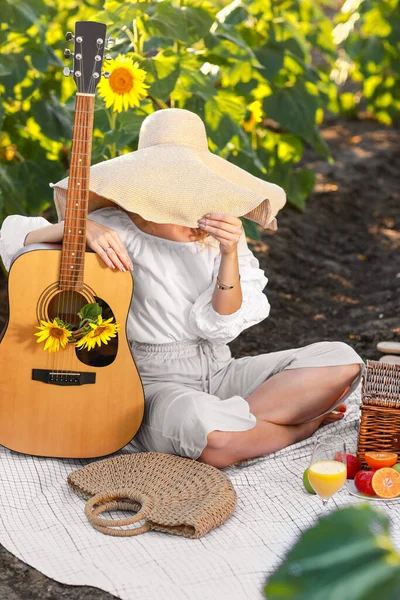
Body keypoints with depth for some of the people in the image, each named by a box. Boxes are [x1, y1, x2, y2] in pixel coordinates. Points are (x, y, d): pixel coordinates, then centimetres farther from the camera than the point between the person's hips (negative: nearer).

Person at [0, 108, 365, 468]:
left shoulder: (224, 233, 4)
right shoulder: (118, 230, -6)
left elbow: (218, 326, -6)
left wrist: (230, 254, -20)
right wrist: (83, 228, -27)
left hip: (219, 372, 5)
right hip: (153, 382, -4)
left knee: (341, 361, -11)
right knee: (211, 436, -40)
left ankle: (236, 418, -16)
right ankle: (301, 425, -10)